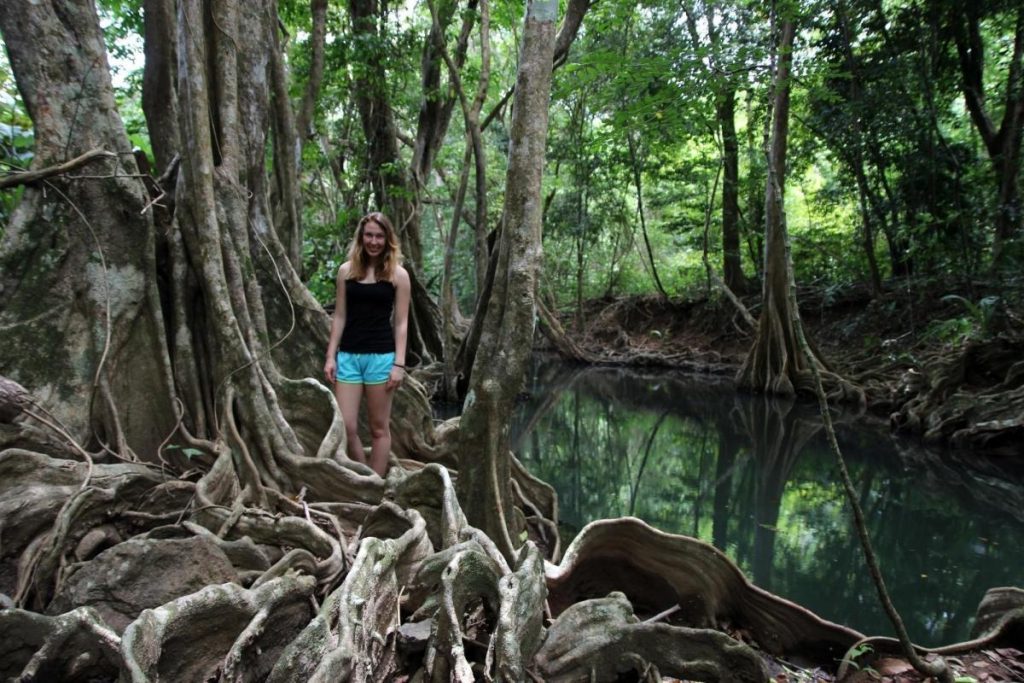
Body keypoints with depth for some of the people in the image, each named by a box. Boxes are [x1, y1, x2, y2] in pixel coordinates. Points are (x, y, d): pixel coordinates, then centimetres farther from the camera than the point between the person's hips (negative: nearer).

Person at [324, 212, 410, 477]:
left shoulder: (398, 274, 0)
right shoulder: (346, 270, 8)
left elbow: (401, 322, -1)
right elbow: (339, 316, 9)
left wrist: (399, 363, -7)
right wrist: (331, 356, 4)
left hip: (381, 356, -2)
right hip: (348, 355, 3)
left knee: (379, 428, 6)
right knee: (345, 428, -1)